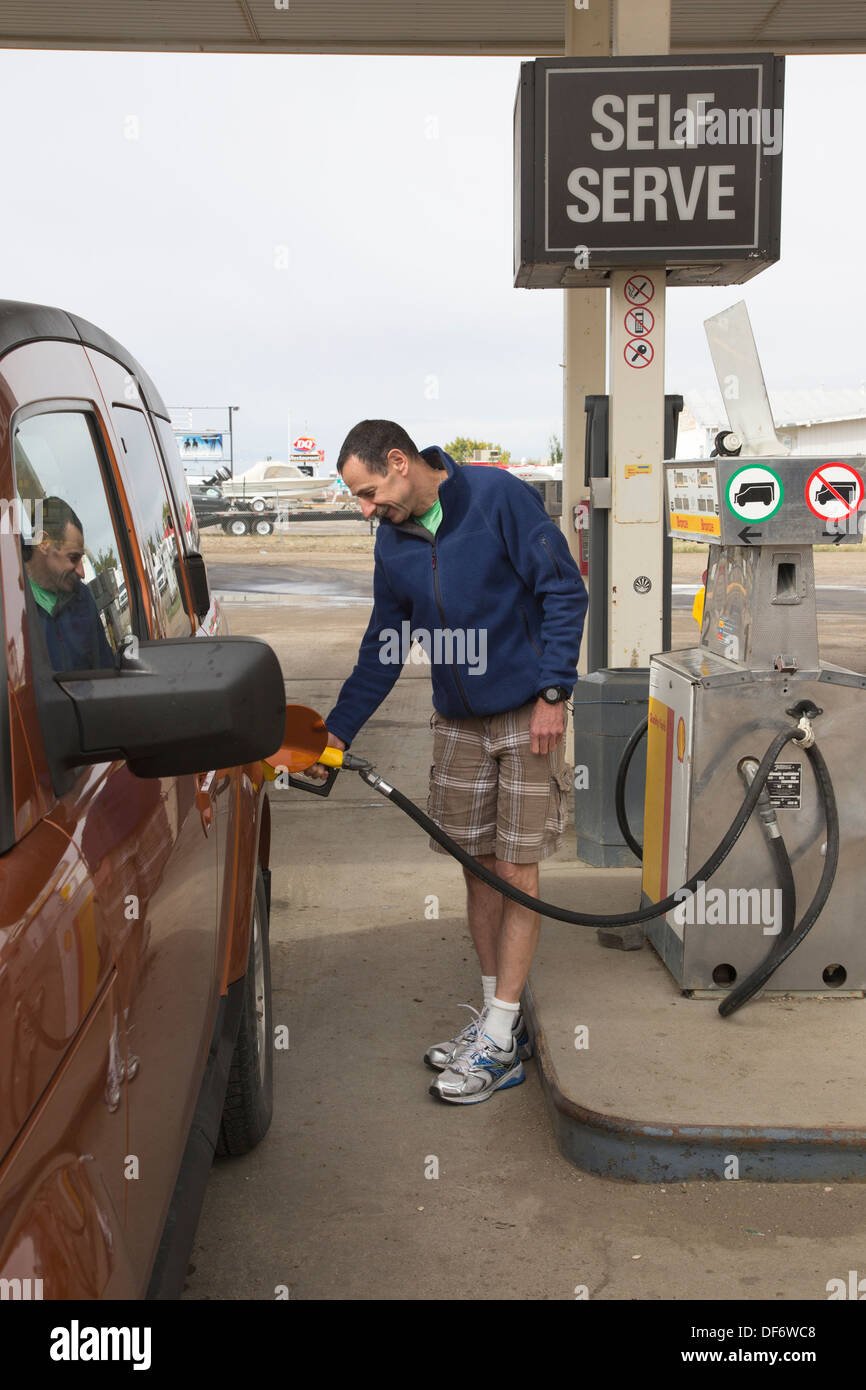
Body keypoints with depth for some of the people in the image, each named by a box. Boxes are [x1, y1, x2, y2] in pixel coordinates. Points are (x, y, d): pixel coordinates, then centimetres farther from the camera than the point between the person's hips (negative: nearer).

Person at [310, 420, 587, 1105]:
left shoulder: (498, 496, -13)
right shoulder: (394, 542, 6)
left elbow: (564, 590, -11)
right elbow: (382, 650, 14)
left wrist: (552, 692, -15)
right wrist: (338, 732, 9)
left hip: (528, 715, -6)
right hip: (457, 724, 6)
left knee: (516, 872, -3)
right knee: (478, 868, 9)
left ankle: (499, 1044, 4)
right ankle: (498, 1017, 23)